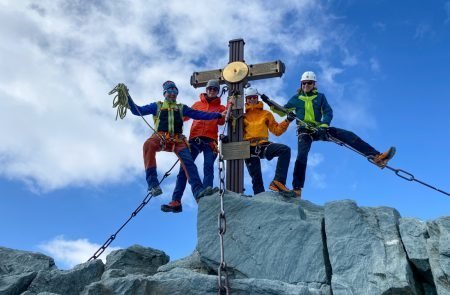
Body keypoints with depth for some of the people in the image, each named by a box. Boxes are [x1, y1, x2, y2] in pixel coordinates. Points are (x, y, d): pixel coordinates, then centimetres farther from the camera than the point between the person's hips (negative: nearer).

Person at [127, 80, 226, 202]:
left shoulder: (181, 108, 25)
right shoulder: (157, 106, 23)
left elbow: (199, 114, 18)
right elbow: (138, 111, 15)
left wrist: (218, 115, 9)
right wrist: (128, 99, 2)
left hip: (177, 139, 2)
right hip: (161, 137, -2)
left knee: (188, 161, -22)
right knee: (148, 144, -36)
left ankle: (198, 190, -32)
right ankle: (153, 184, -39)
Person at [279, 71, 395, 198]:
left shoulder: (320, 96, 12)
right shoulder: (296, 98, 10)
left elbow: (328, 111, 0)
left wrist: (324, 124, -20)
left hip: (319, 128, 2)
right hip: (304, 130, -2)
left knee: (349, 135, -14)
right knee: (302, 155, -28)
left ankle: (377, 157, -23)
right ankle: (297, 188, -28)